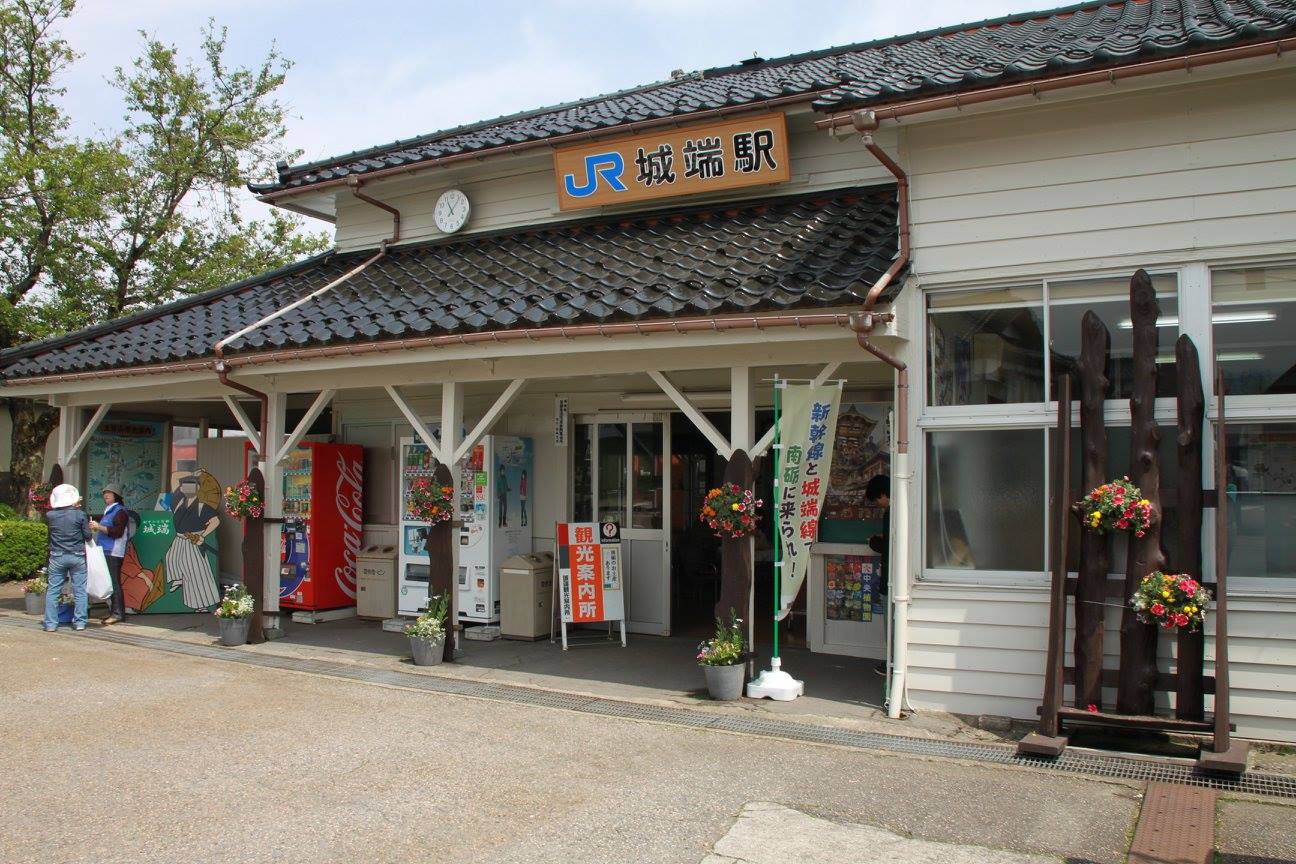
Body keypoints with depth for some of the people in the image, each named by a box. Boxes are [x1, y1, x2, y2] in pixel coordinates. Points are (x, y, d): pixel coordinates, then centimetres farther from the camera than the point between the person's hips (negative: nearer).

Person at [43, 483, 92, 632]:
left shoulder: (50, 515, -4)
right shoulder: (80, 514, -9)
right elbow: (88, 536, -6)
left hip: (57, 557, 1)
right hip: (77, 557, -1)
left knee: (53, 590, 8)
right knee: (80, 590, 6)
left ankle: (51, 623, 7)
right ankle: (79, 622, 5)